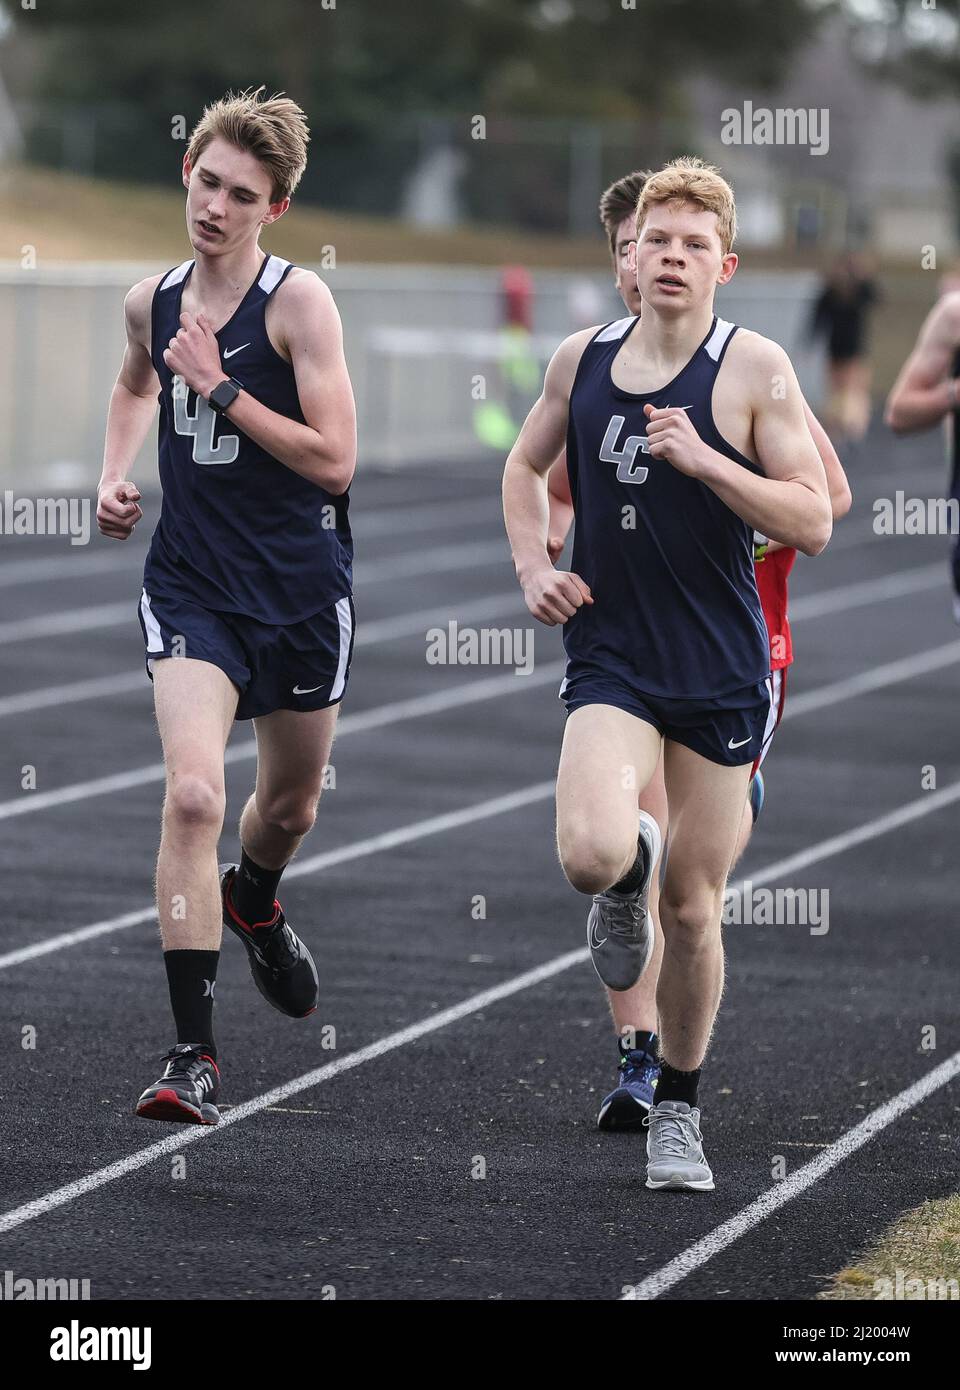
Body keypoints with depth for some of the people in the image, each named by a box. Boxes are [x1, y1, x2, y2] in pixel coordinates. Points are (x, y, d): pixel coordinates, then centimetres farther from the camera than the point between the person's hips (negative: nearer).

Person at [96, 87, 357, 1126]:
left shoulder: (299, 302, -12)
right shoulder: (152, 300, 2)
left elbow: (333, 460, -19)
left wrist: (221, 388, -21)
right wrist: (115, 475, 11)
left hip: (300, 589, -1)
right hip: (190, 583, 1)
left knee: (290, 805, 18)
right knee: (192, 794, -19)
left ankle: (253, 906, 57)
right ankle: (193, 1056, -18)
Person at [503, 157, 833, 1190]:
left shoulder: (755, 369, -7)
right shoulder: (581, 360, 3)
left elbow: (813, 523, -11)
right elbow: (526, 463, 22)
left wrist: (703, 459, -22)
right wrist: (532, 564, 5)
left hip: (720, 670, -1)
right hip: (609, 659, 1)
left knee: (693, 906, 6)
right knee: (593, 854, -24)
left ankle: (677, 1106, 26)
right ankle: (628, 881, 16)